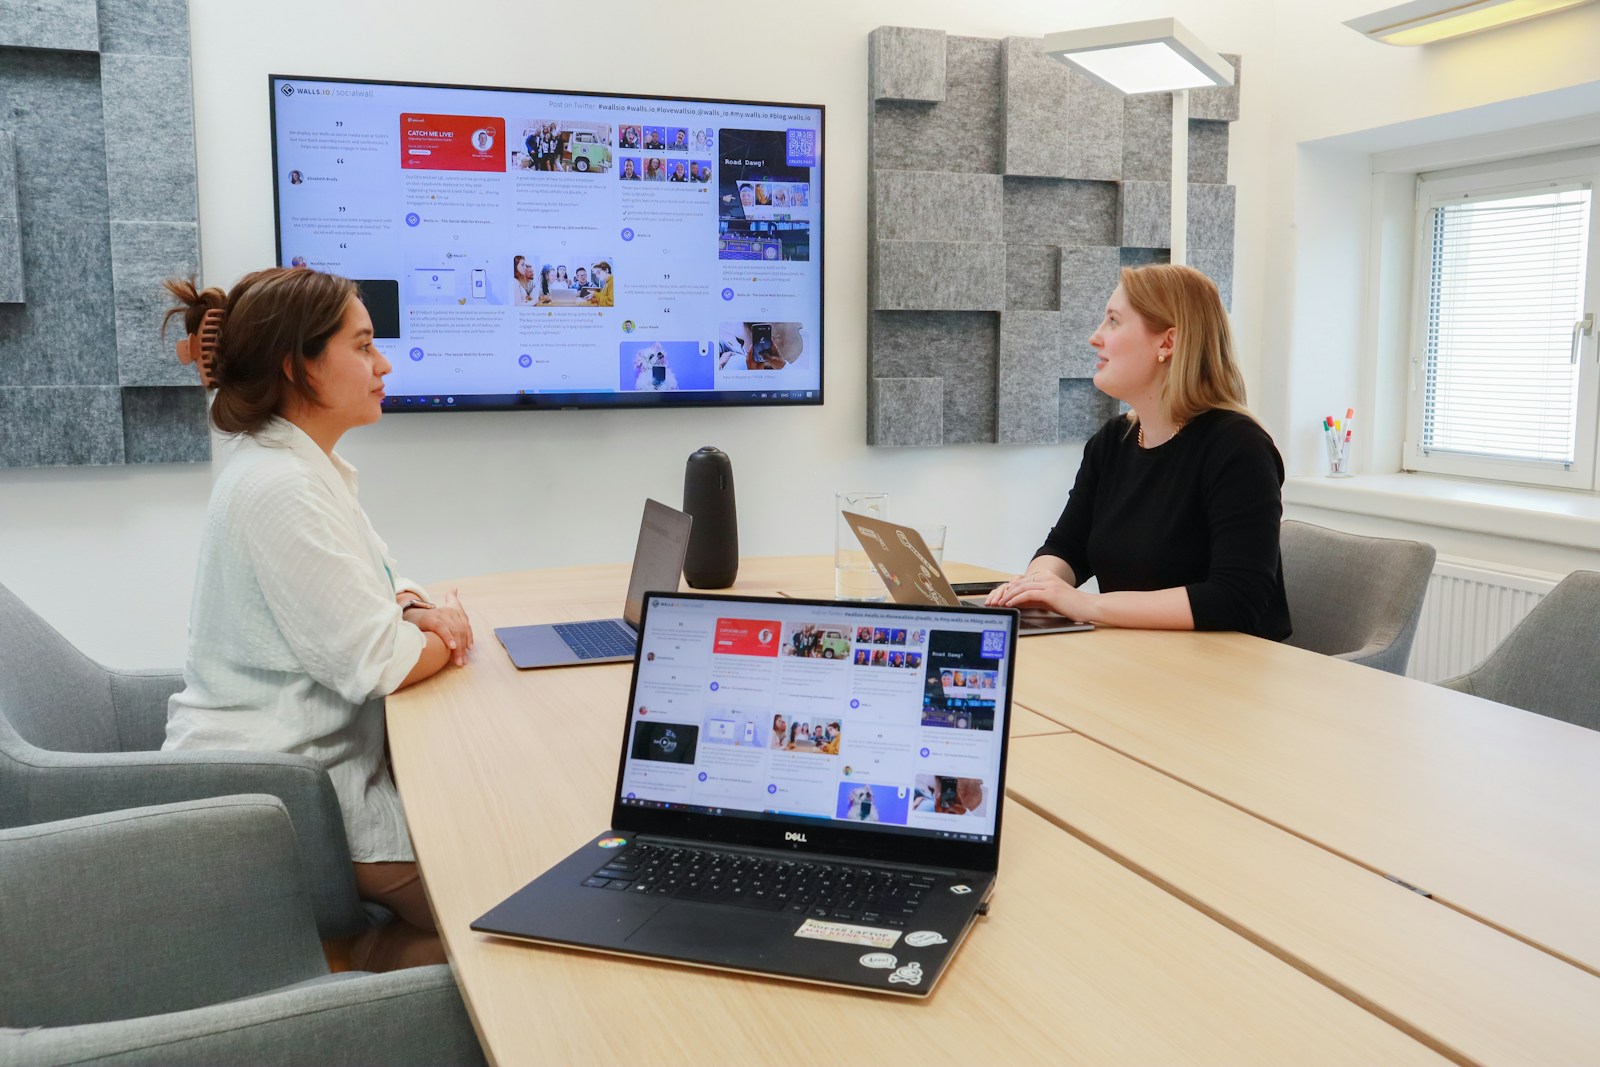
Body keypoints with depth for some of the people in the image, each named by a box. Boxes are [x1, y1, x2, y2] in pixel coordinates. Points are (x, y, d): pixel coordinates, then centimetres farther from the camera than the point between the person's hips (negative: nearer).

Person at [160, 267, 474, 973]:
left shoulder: (302, 466, 9)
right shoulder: (280, 489, -22)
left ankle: (387, 950, 8)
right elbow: (381, 664, -23)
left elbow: (370, 588, 16)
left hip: (299, 759, 10)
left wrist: (416, 611, -6)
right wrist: (447, 628, -4)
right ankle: (377, 964, 1)